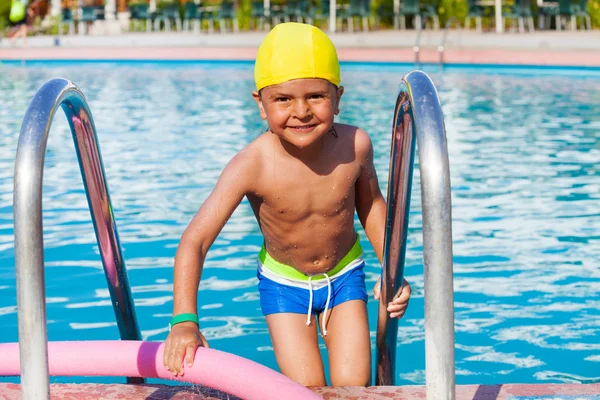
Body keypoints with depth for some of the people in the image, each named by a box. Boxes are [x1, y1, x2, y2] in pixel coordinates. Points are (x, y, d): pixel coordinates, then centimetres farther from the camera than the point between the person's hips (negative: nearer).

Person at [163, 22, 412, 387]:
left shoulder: (355, 146, -22)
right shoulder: (253, 165, -31)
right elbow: (195, 240, -32)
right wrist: (184, 321, -41)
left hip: (344, 274, 2)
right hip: (283, 282, -2)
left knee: (354, 387, -1)